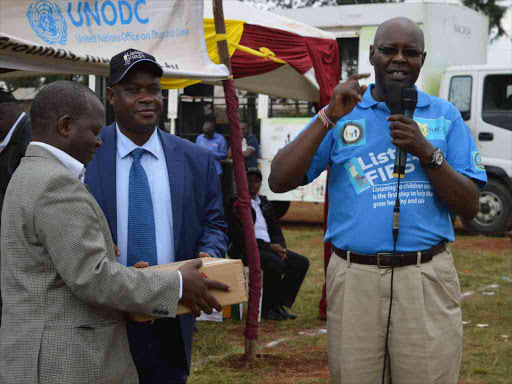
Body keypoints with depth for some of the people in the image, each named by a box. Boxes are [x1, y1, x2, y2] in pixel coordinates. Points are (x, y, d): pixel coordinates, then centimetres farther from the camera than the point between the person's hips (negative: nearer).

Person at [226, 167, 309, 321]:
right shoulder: (236, 205, -5)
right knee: (276, 264, -33)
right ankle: (267, 308, -17)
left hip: (268, 247, 8)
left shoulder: (265, 203, 19)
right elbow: (240, 237, -14)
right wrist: (269, 247, -18)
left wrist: (280, 246, -3)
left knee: (301, 262, -10)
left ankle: (280, 304, -4)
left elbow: (276, 229, 20)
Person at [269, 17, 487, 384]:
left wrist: (427, 152, -13)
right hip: (355, 277, 0)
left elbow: (470, 208, 1)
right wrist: (328, 118, -11)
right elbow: (279, 182, -3)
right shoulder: (343, 112, 7)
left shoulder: (445, 115, 6)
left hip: (428, 278, 0)